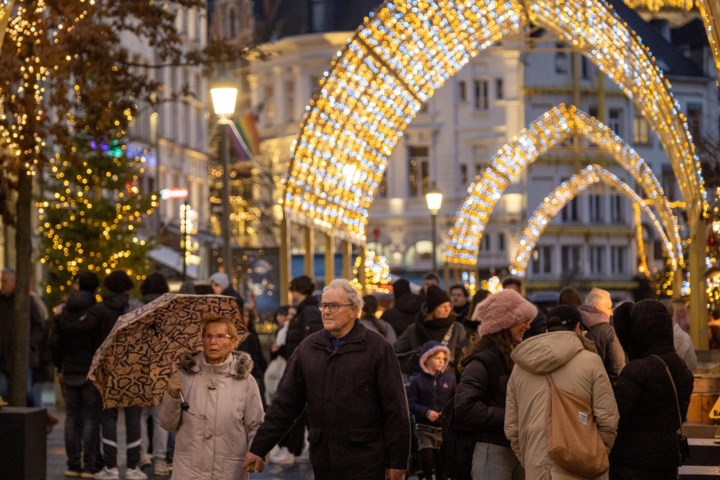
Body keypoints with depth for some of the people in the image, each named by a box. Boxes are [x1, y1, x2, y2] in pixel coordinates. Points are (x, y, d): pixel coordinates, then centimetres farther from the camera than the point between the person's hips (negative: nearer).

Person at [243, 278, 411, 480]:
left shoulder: (377, 348, -4)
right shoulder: (308, 348, 8)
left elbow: (395, 408, -6)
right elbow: (285, 403, 10)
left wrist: (397, 461, -9)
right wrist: (259, 448, 6)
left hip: (366, 460, -4)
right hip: (323, 458, 4)